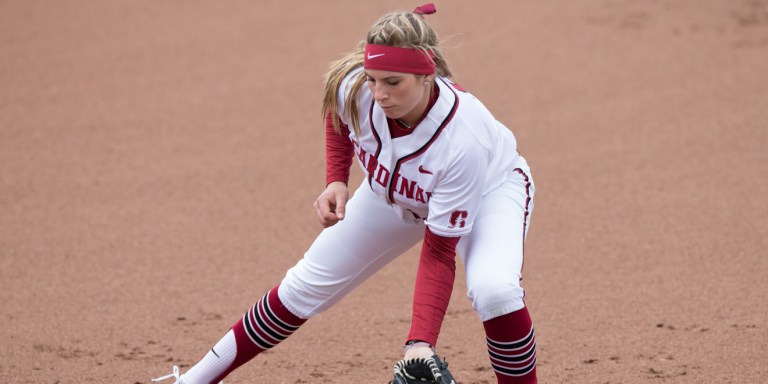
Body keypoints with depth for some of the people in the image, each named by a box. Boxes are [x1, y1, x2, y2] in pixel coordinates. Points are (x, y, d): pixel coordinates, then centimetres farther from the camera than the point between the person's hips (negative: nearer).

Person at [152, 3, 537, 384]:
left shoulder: (462, 140, -43)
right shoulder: (354, 87, -32)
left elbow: (438, 253, -35)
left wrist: (421, 344, -43)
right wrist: (335, 181, -16)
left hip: (490, 188, -4)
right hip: (394, 190, 4)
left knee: (494, 289, -34)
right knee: (305, 286, 5)